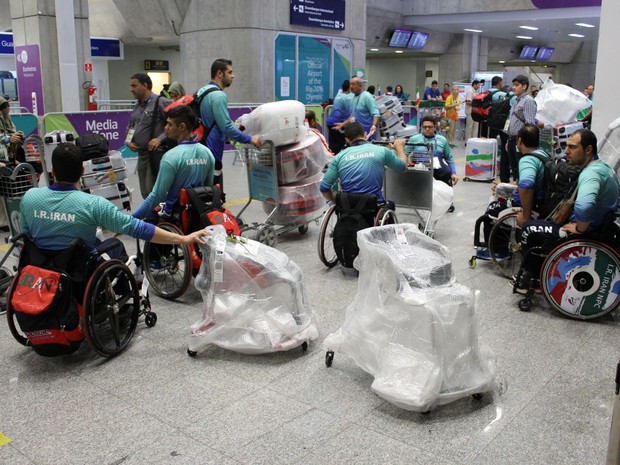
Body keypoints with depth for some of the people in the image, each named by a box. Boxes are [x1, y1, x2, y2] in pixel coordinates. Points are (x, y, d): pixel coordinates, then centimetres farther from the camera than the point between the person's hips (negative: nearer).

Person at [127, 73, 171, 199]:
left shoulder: (161, 102, -10)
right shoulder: (136, 106, 16)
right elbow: (130, 127, 26)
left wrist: (160, 139, -22)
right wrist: (129, 142, 8)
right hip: (141, 154, 8)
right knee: (145, 192, 13)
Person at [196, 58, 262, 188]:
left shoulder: (202, 91, 14)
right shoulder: (218, 96, -17)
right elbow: (226, 127, -21)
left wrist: (229, 137, 23)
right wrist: (250, 139, -12)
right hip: (211, 153, -10)